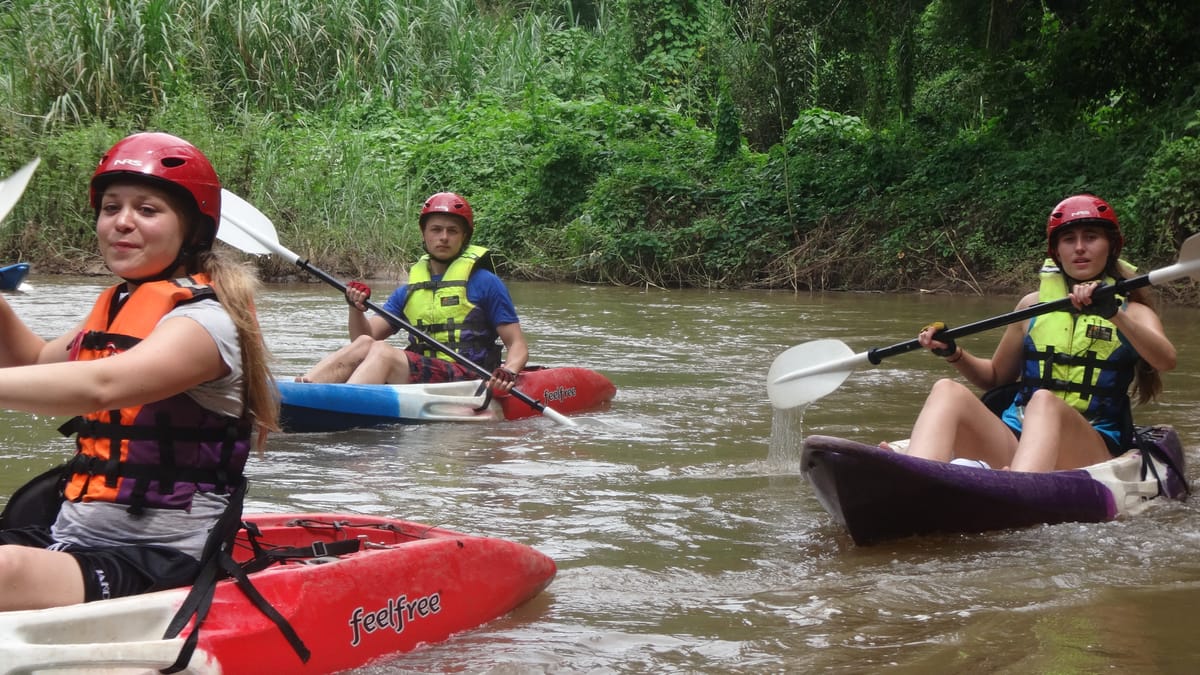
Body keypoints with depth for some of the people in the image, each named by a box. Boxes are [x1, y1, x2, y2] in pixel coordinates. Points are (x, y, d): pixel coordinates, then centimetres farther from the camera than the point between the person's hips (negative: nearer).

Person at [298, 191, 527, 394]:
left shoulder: (484, 282, 5)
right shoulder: (408, 291, 20)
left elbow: (518, 345, 2)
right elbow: (367, 335, 12)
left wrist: (508, 373, -20)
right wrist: (356, 309, -9)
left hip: (466, 380, -5)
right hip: (419, 379, 5)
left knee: (382, 352, -28)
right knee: (364, 345, -19)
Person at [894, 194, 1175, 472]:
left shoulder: (1132, 313, 12)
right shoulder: (1033, 305, 20)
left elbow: (1166, 361, -10)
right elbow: (996, 376, 31)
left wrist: (1114, 313, -24)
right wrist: (954, 354, 11)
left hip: (1093, 448, -3)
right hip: (1013, 441, 3)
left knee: (1044, 401, -36)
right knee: (948, 391, -25)